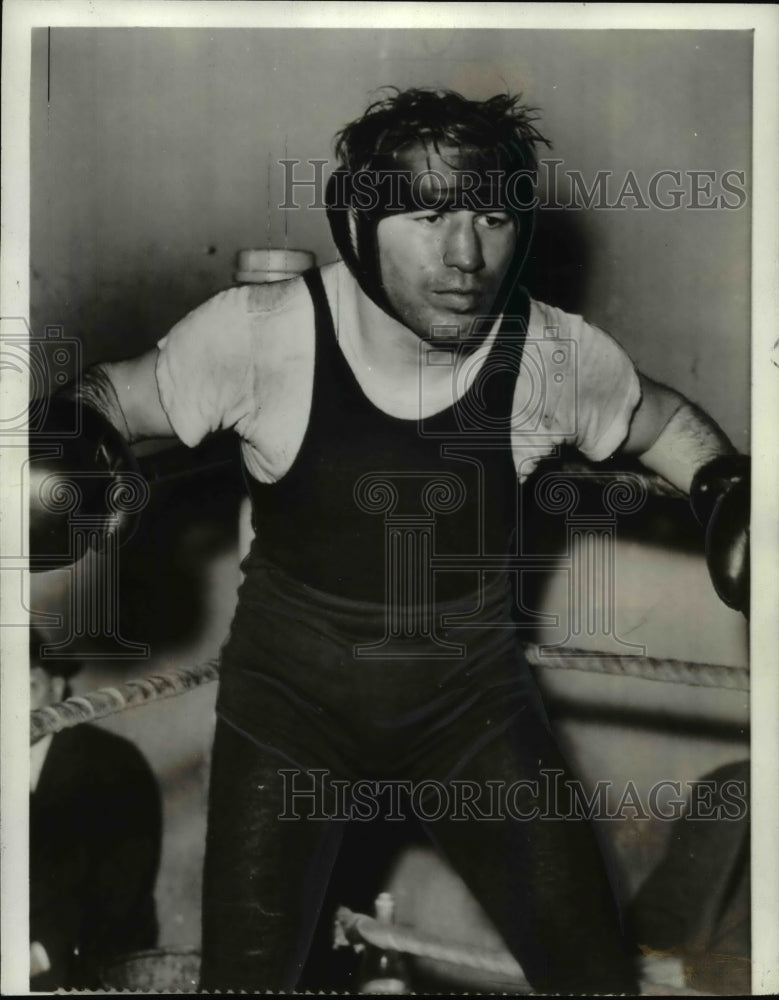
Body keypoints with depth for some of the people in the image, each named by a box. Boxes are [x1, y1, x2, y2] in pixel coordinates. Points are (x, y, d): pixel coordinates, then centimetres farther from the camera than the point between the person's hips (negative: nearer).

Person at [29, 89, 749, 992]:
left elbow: (660, 418, 7)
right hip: (289, 699, -1)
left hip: (470, 701, 2)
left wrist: (728, 494, -11)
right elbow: (118, 393, -5)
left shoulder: (556, 354, -15)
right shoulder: (259, 331, -21)